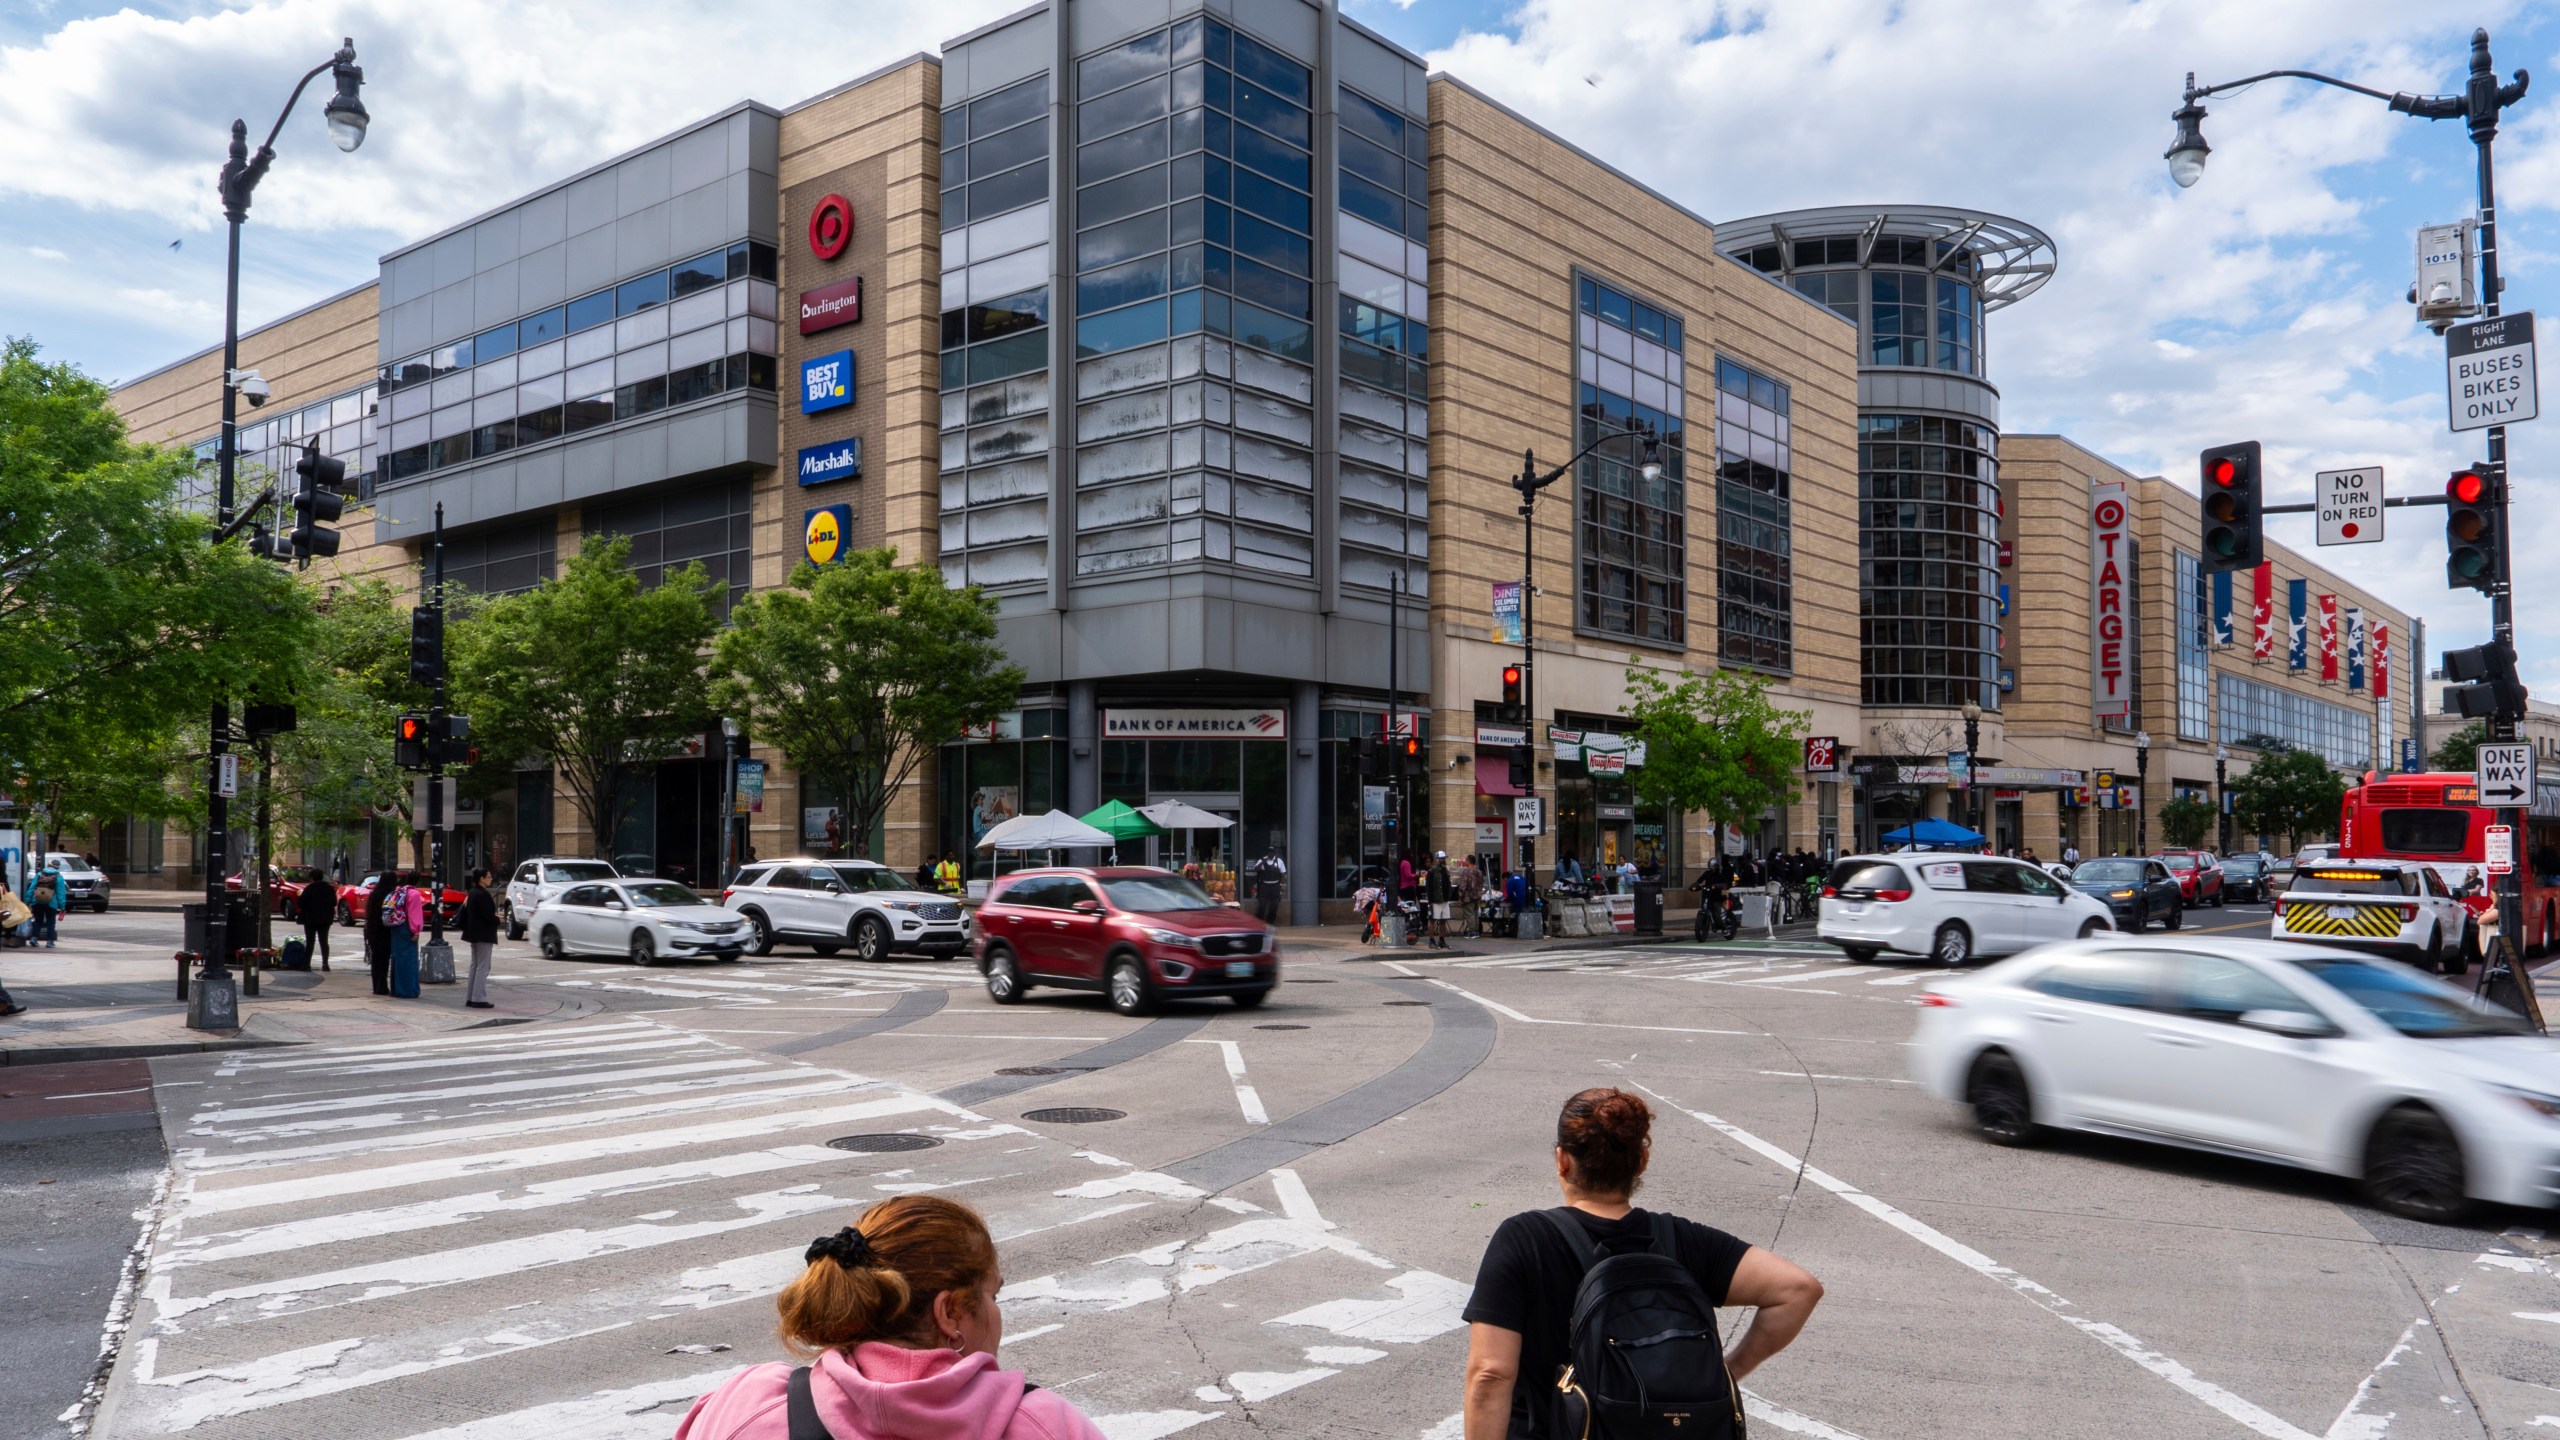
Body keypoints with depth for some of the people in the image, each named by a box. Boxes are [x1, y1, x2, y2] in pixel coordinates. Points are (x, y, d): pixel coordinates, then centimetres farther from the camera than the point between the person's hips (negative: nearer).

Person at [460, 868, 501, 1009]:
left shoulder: (472, 893, 11)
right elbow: (488, 915, -21)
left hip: (474, 934, 10)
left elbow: (465, 912, 15)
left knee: (475, 966, 14)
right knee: (483, 967, -6)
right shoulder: (483, 894, -18)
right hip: (484, 935, -10)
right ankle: (479, 999, -7)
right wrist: (498, 919, -3)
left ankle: (471, 998, 17)